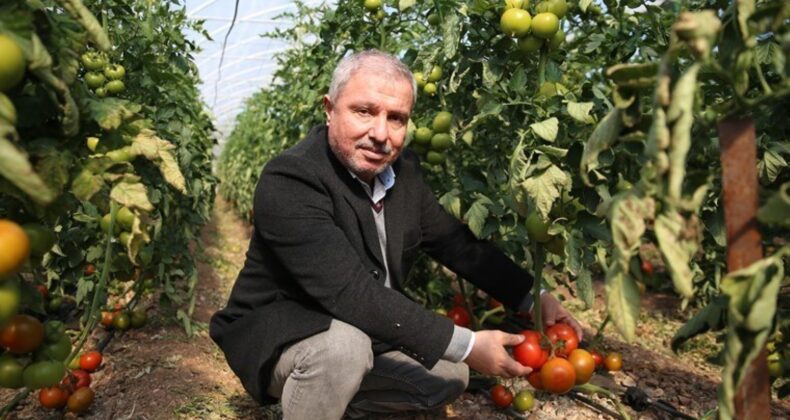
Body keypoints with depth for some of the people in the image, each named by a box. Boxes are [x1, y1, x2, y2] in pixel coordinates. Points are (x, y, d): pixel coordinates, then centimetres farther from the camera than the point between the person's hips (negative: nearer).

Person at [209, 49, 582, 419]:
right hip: (277, 335, -7)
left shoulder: (403, 170, -5)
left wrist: (533, 297, 0)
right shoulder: (288, 181, -28)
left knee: (450, 375, 6)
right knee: (344, 346, -35)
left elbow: (458, 244, 5)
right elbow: (350, 292, -36)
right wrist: (466, 345, -34)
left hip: (365, 334, 7)